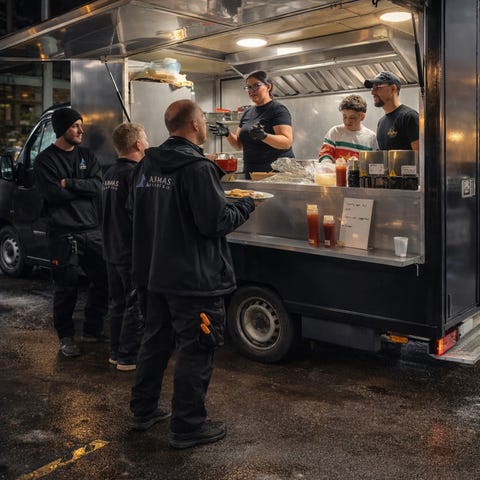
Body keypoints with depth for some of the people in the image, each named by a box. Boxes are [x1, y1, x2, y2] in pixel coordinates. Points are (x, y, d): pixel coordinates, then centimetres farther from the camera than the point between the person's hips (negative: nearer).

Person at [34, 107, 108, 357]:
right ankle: (66, 337, 17)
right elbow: (54, 193, -15)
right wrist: (84, 187, -7)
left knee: (102, 281, 7)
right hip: (63, 233, -5)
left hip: (92, 230, 5)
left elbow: (98, 185, -3)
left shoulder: (87, 156, 12)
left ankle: (92, 330, 24)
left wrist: (69, 183, -13)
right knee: (66, 288, 1)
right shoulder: (45, 160, -2)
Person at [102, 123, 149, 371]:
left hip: (113, 250, 9)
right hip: (133, 253, -9)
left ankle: (116, 351, 25)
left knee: (119, 303, 17)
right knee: (137, 306, 2)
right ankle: (128, 357, 8)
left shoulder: (110, 173, 10)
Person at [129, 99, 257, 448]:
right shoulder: (197, 168, -19)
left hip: (156, 273, 8)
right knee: (195, 352, 4)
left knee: (155, 341, 21)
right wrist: (246, 205, -3)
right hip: (194, 278, -8)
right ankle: (188, 428, 15)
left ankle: (143, 411, 33)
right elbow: (215, 223, -22)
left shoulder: (148, 165, 7)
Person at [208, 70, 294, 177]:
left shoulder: (278, 110, -4)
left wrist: (264, 136, -32)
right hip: (250, 172, 6)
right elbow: (239, 145, 16)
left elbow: (287, 142, -16)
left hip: (277, 171, -6)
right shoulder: (247, 113, 17)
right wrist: (227, 134, -4)